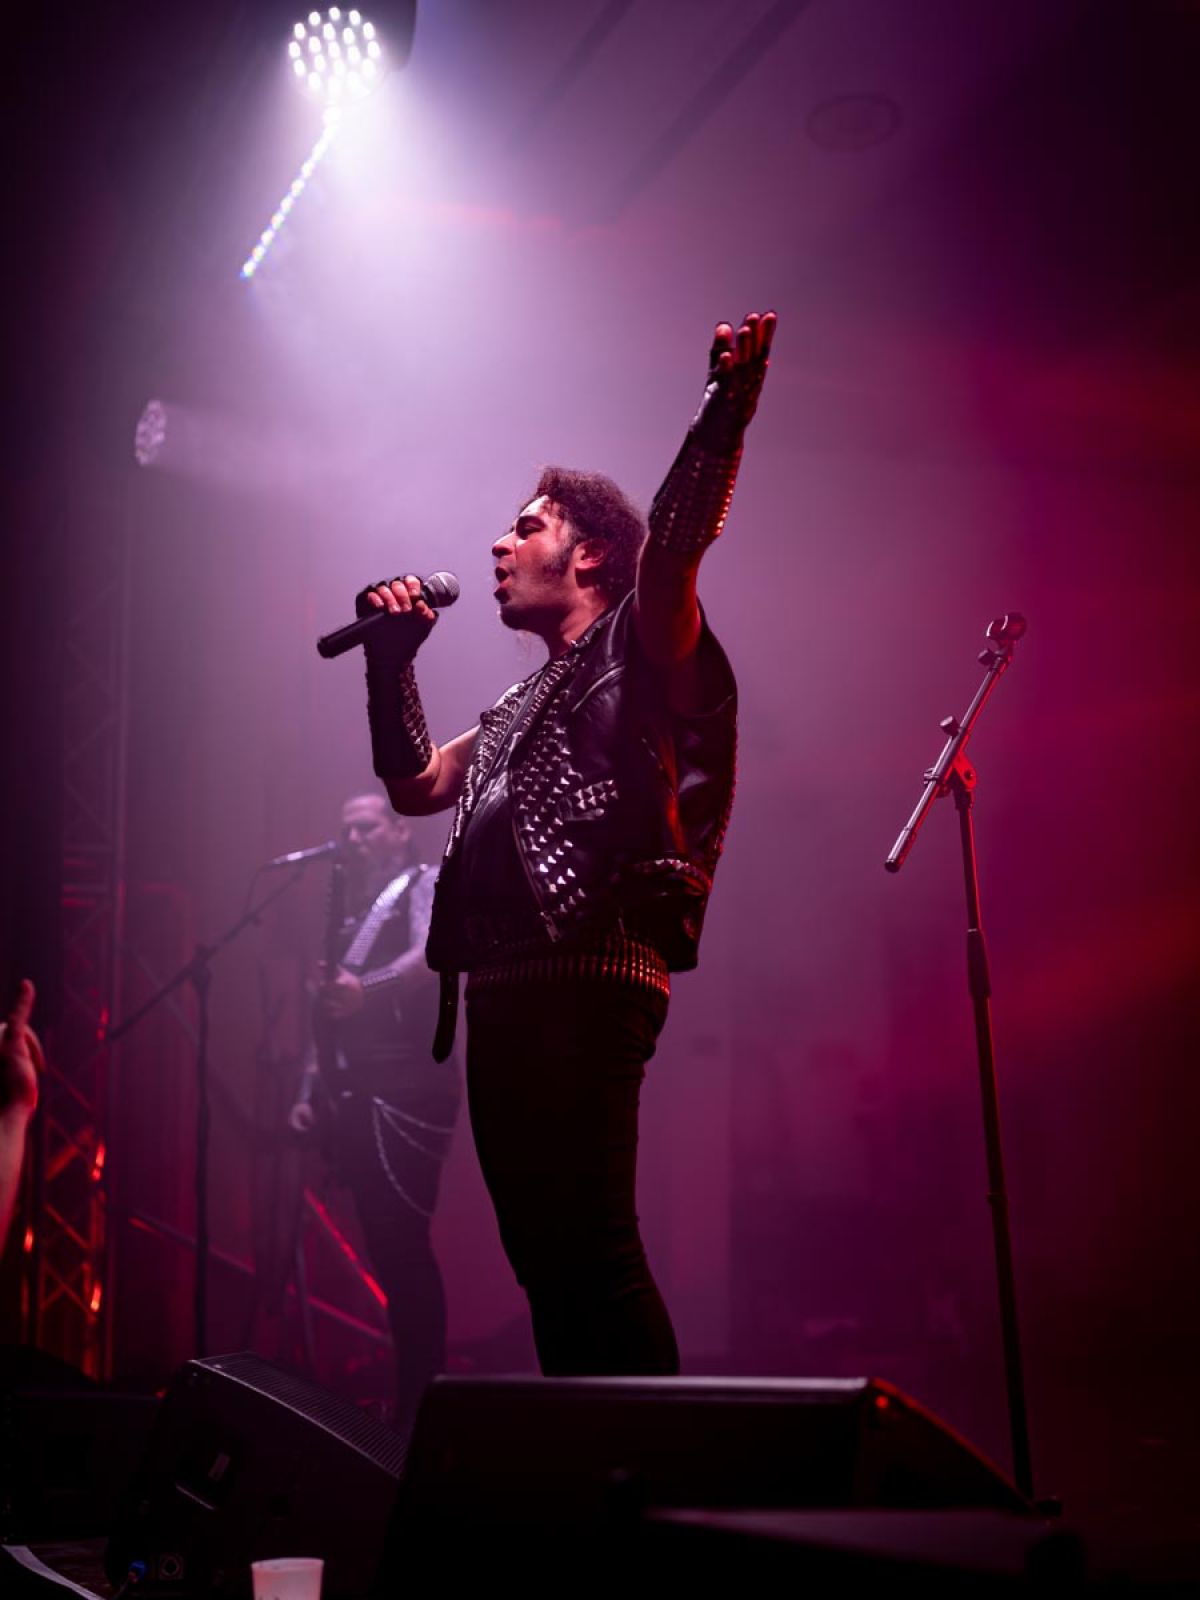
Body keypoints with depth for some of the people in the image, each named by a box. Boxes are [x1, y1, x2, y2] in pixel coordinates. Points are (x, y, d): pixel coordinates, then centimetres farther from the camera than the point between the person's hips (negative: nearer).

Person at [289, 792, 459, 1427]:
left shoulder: (424, 884, 0)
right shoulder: (348, 913, 23)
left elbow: (433, 954, -22)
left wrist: (366, 988, -39)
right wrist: (310, 1092, 13)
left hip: (408, 1095, -8)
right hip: (357, 1101, 8)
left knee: (402, 1246, -13)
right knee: (390, 1250, 8)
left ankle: (424, 1404, -9)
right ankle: (416, 1397, 14)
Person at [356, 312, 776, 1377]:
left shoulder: (637, 650, 6)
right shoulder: (524, 705, 29)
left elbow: (676, 536, -11)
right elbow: (415, 784, 35)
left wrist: (725, 406, -23)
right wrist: (393, 661, 28)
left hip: (586, 984, -9)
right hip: (504, 997, 9)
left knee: (591, 1252, -15)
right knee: (544, 1260, 8)